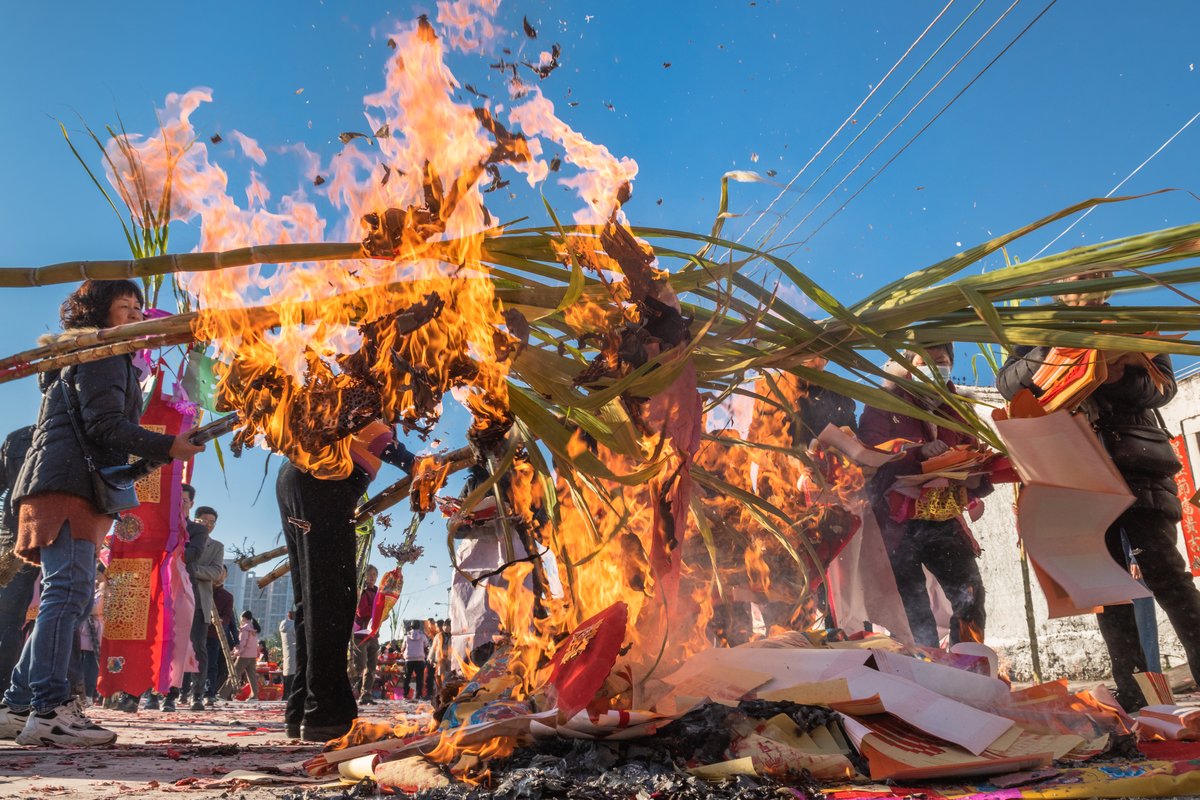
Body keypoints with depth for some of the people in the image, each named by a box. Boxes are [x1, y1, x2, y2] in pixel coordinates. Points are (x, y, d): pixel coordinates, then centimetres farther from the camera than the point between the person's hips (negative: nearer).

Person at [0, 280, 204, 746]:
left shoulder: (100, 358, 30)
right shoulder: (101, 354, 0)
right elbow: (106, 425, -12)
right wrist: (168, 448, -13)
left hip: (67, 486, 11)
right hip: (67, 484, -11)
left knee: (65, 597, 8)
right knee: (70, 588, -19)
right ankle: (50, 709, -25)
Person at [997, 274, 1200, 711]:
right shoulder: (1044, 336, 15)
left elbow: (1163, 386, 2)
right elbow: (1008, 382, -1)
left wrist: (1119, 377, -18)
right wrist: (1056, 352, -16)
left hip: (1141, 469, -1)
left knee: (1164, 571, -10)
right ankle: (1134, 693, 5)